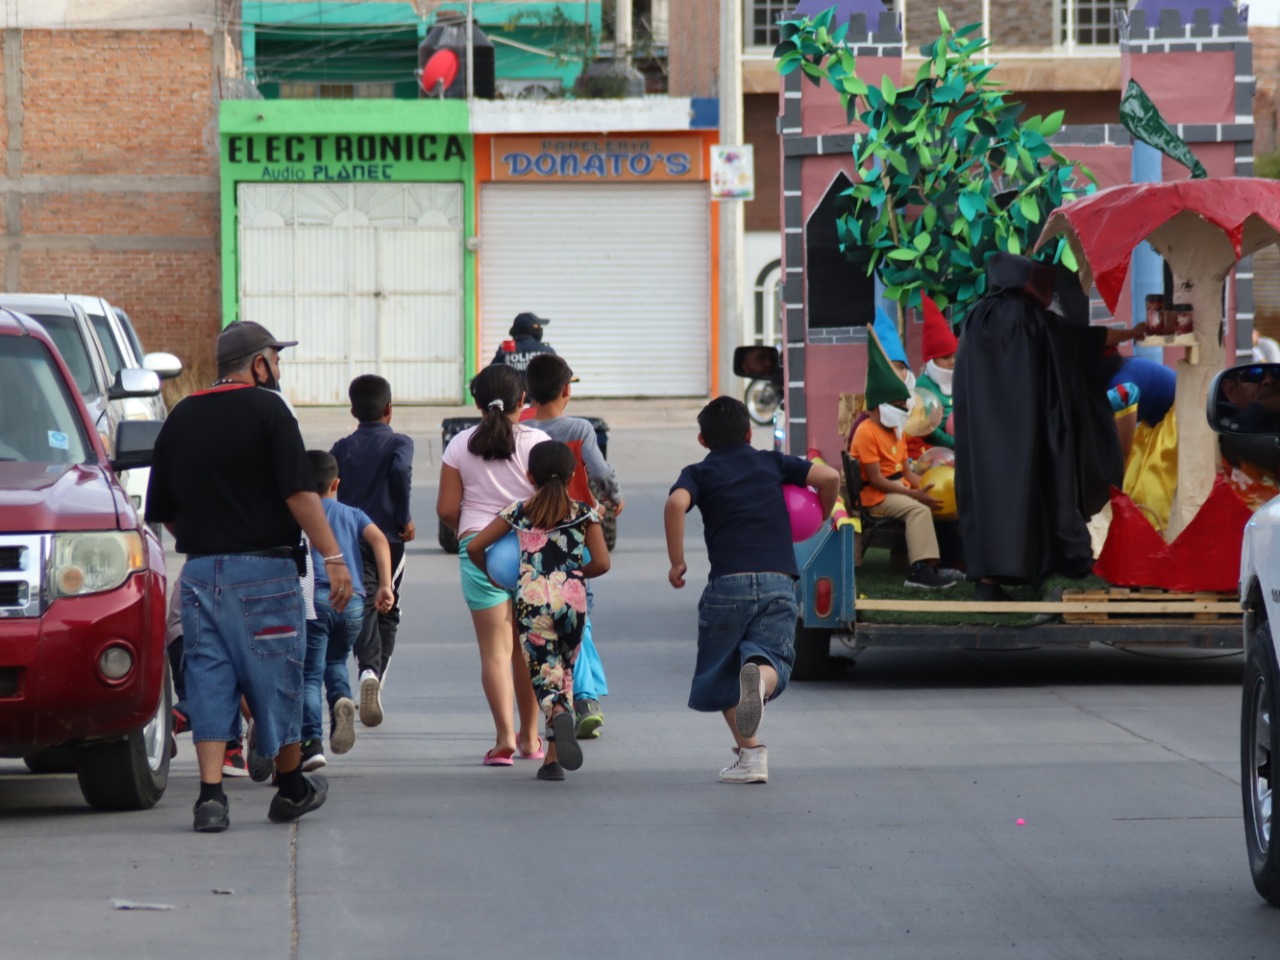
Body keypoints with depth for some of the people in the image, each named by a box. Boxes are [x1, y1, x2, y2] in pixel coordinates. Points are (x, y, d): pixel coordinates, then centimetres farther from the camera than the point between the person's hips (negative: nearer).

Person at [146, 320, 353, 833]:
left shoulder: (180, 418, 11)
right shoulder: (266, 410, -6)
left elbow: (162, 511, 15)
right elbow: (299, 493, -14)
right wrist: (333, 557, -13)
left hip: (199, 572, 4)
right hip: (263, 569, -4)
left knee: (209, 682, 3)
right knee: (275, 677, 8)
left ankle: (211, 793, -8)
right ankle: (291, 787, 21)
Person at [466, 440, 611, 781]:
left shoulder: (519, 512, 7)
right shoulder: (583, 513, 6)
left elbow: (474, 547, 7)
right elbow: (602, 563, 1)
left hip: (532, 598, -1)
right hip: (572, 599, 1)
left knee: (544, 676, -3)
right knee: (564, 672, 15)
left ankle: (559, 714, -40)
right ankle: (554, 758, 9)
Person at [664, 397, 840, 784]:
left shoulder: (699, 473, 11)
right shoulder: (772, 463, 17)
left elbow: (676, 504, -11)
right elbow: (829, 477, 6)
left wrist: (676, 562, -4)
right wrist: (819, 519, 25)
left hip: (728, 583, -1)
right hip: (779, 583, 1)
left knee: (722, 675, 14)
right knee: (772, 657, 0)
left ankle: (750, 752, 0)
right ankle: (760, 675, -38)